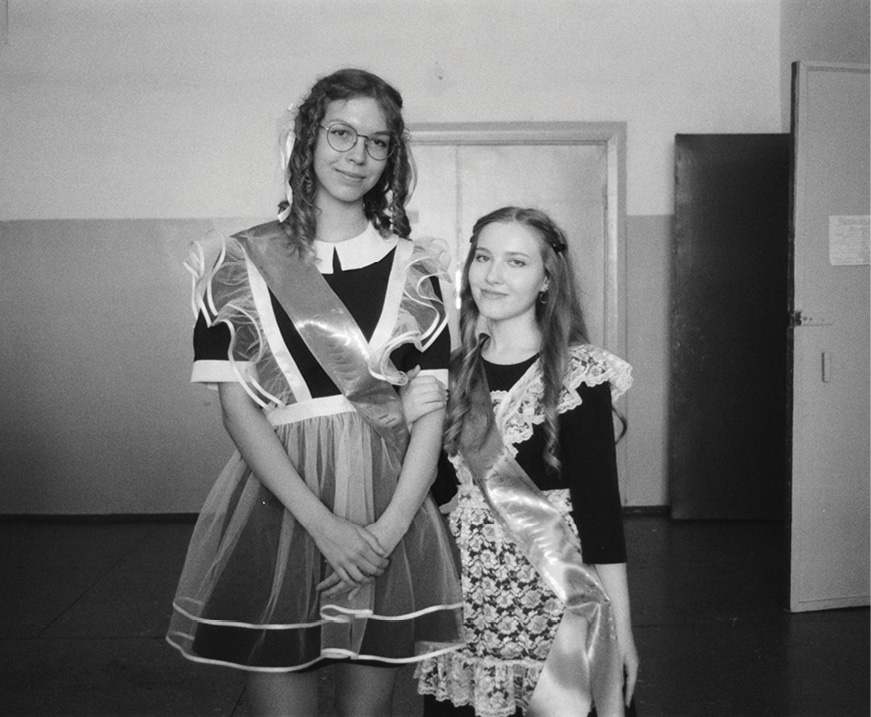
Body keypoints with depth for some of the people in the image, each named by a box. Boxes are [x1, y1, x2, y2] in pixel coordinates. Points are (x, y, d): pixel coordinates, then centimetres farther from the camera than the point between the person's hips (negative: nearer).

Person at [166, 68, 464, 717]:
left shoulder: (412, 269, 6)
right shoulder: (240, 263, 1)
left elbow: (432, 408, 2)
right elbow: (237, 406, -5)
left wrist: (392, 524, -12)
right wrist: (323, 523, -14)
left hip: (388, 516, 2)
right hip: (277, 507, -1)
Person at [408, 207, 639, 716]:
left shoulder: (578, 372, -10)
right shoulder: (453, 370, 4)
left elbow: (599, 503, -9)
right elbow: (438, 488, 11)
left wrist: (621, 627, -8)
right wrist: (406, 422, -7)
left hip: (549, 599, -4)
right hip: (460, 593, 4)